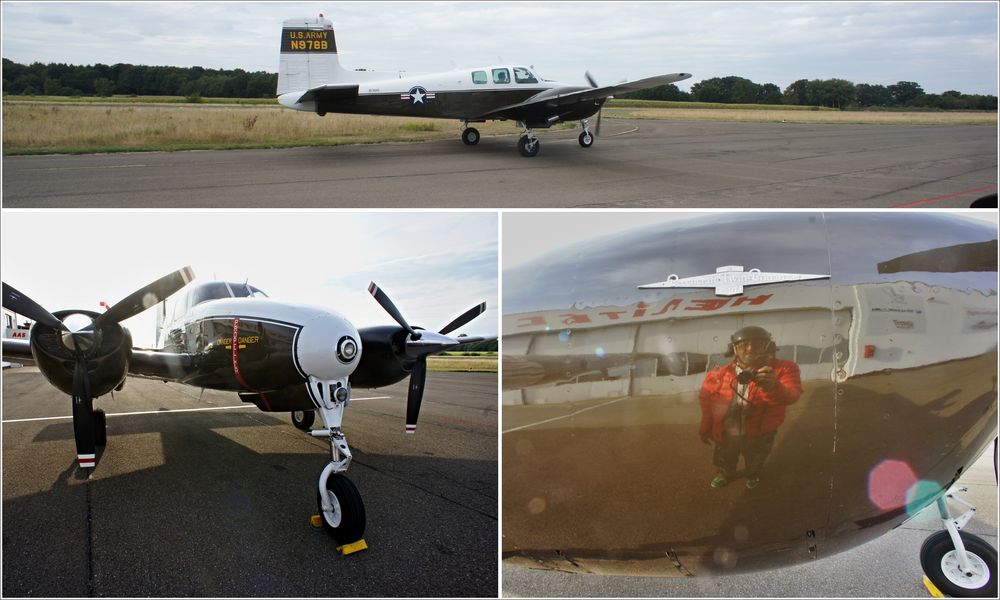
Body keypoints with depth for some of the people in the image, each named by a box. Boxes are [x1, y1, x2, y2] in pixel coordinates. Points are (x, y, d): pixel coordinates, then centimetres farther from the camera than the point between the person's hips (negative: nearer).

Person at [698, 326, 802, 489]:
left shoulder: (782, 370, -20)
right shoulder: (719, 374, -14)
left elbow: (791, 396, -38)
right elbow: (707, 401, 0)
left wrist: (772, 387, -59)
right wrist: (705, 429, 6)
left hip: (758, 435, -1)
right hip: (725, 434, 1)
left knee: (754, 462, 28)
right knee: (724, 461, 28)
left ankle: (753, 475, 60)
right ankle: (724, 474, 59)